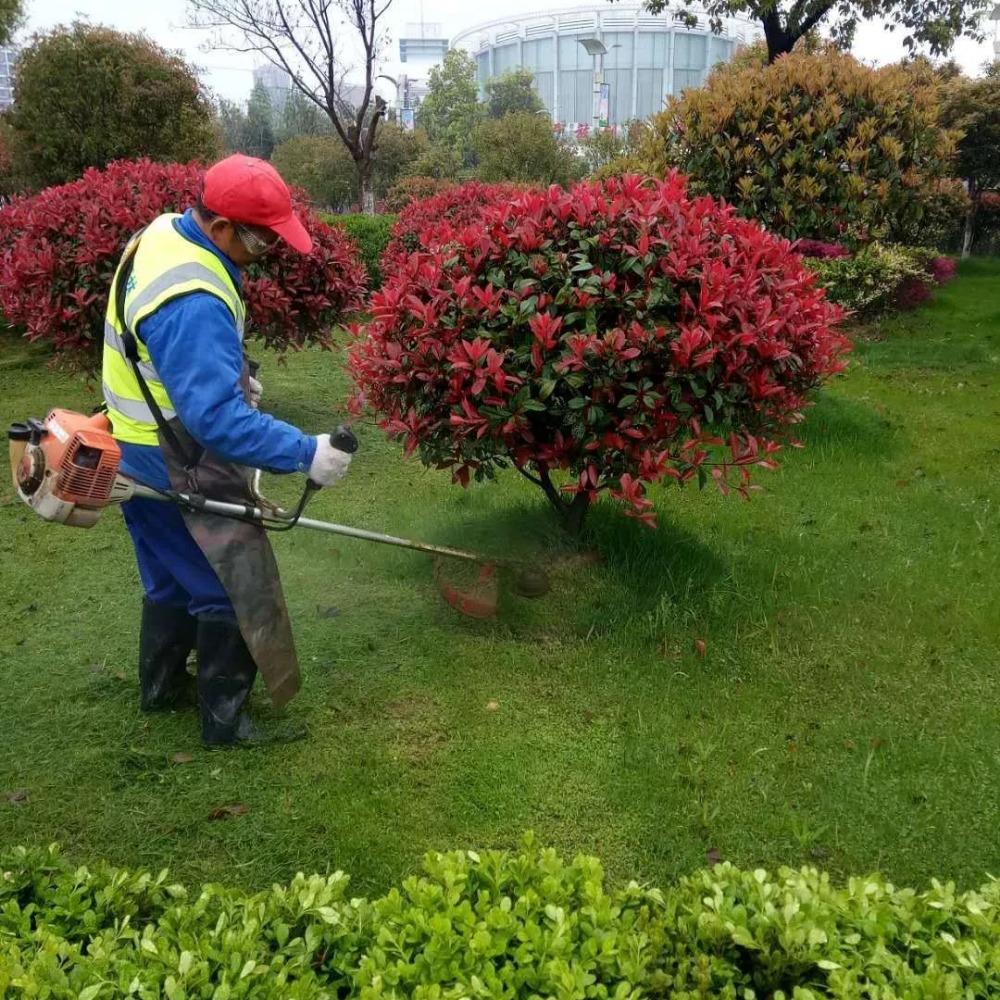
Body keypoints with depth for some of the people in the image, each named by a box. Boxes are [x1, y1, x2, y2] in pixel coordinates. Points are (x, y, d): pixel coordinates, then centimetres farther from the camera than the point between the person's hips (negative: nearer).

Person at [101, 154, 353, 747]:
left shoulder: (166, 233, 0)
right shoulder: (191, 303, -33)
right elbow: (217, 417, -36)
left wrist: (234, 374, 19)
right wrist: (306, 454, -32)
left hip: (146, 455, 10)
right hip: (181, 471, -10)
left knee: (174, 580, 24)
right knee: (232, 591, 4)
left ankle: (162, 687, 43)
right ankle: (225, 720, 18)